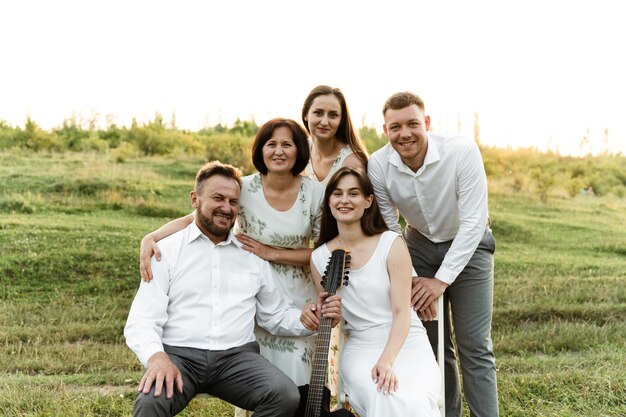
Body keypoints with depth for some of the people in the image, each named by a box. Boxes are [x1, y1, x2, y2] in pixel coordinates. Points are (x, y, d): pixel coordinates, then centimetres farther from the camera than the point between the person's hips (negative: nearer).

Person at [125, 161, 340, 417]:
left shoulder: (253, 254, 14)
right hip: (179, 354, -3)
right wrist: (157, 357, -24)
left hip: (237, 356, 3)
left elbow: (276, 315, 19)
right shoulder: (167, 250, 4)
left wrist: (314, 320, -1)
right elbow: (141, 322, -2)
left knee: (286, 396, -24)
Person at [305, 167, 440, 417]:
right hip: (360, 348, 1)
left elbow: (401, 312, -10)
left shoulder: (391, 244, -6)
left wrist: (387, 361, -24)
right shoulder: (320, 257, 3)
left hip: (406, 342, -1)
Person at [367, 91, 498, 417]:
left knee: (474, 346, -6)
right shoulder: (377, 166, -19)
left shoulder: (462, 151, -27)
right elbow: (388, 231, -9)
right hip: (419, 245, 3)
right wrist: (410, 281, -15)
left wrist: (441, 280, -27)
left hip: (468, 246, -2)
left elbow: (473, 223, -25)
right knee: (432, 343, 5)